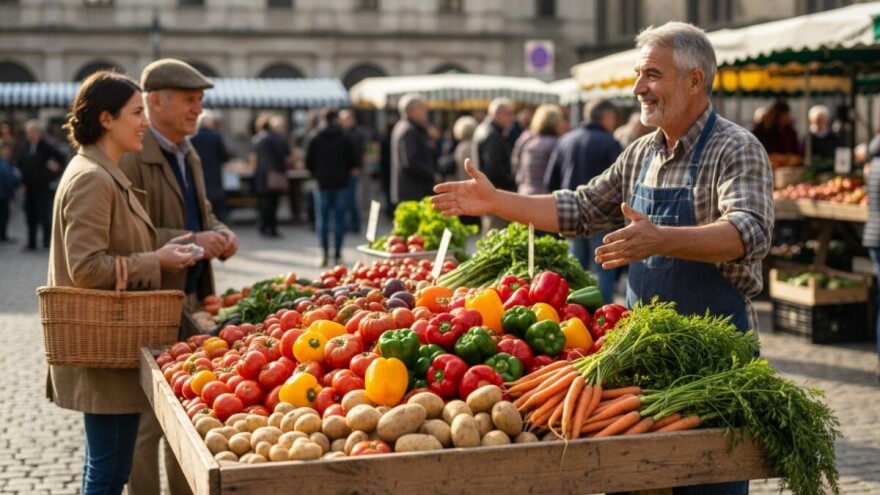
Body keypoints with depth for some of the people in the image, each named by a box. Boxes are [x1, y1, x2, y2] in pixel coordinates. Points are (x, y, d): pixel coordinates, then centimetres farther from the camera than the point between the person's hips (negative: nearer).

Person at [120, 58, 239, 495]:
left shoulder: (189, 156, 16)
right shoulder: (132, 159, -14)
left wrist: (219, 234, 4)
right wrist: (189, 241, -24)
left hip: (191, 302, 9)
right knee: (149, 421, -2)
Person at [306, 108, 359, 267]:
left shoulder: (316, 139, 0)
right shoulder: (345, 138, -3)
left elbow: (309, 163, 2)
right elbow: (355, 160, -4)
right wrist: (349, 172, 14)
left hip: (323, 183, 0)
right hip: (341, 183, 0)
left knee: (322, 220, 5)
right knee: (339, 220, 4)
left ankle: (324, 255, -3)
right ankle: (337, 255, 3)